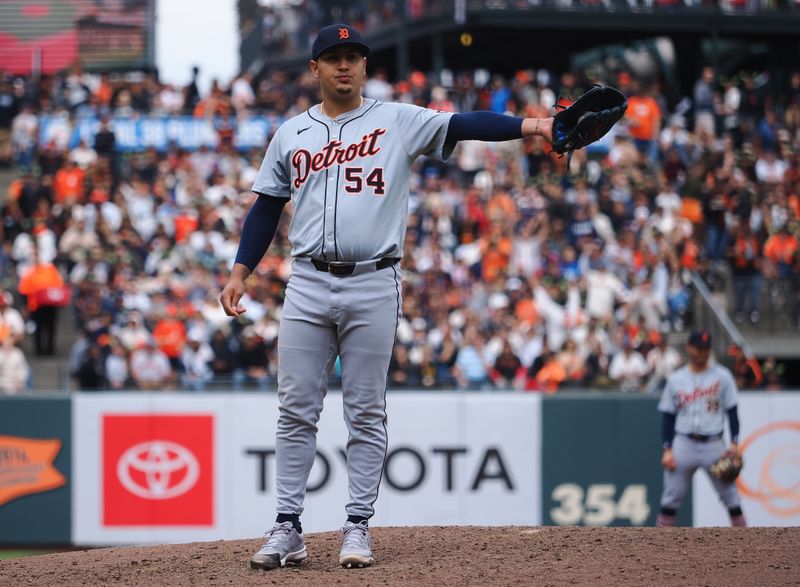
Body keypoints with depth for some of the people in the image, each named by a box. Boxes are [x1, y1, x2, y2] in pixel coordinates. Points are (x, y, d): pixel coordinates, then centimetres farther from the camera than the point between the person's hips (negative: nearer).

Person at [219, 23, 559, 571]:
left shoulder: (398, 121, 3)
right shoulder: (291, 134, 12)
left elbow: (463, 125, -9)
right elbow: (266, 208, 16)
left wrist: (534, 125, -22)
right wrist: (240, 274, 9)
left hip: (373, 286, -2)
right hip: (308, 285, 2)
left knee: (366, 412, 0)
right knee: (296, 410, 1)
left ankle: (358, 526, 5)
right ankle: (288, 528, 5)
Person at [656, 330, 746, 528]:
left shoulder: (722, 376, 4)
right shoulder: (676, 379, 7)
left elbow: (732, 411, 5)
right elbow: (667, 417, 8)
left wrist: (734, 443, -6)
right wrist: (667, 450, -1)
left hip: (714, 444, -1)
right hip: (683, 443, 1)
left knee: (730, 495, 0)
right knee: (670, 498, -2)